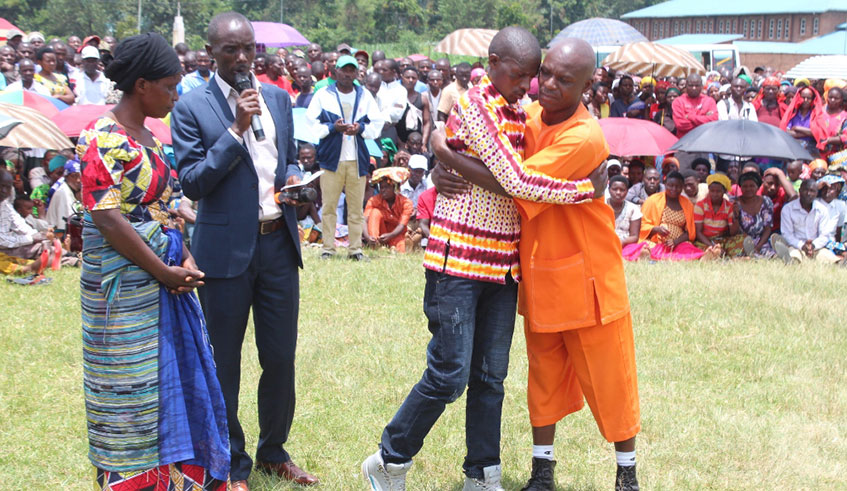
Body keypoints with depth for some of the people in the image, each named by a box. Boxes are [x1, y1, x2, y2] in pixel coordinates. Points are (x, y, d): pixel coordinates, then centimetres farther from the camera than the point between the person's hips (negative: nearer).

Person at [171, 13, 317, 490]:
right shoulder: (192, 107, -7)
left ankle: (274, 452, 30)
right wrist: (236, 129, -19)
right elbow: (192, 182, -13)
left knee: (281, 357, 11)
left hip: (278, 242, 4)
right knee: (225, 362, 7)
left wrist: (294, 179, -3)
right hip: (226, 249, -4)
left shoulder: (278, 97, 9)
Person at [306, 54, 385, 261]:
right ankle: (328, 248, 5)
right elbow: (312, 123, 0)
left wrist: (361, 128, -9)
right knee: (329, 205, -2)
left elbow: (377, 123, 10)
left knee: (357, 207, 2)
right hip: (331, 157, -2)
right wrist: (333, 128, -14)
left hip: (357, 159, 2)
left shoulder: (365, 96, 12)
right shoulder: (323, 95, 5)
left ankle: (355, 248, 8)